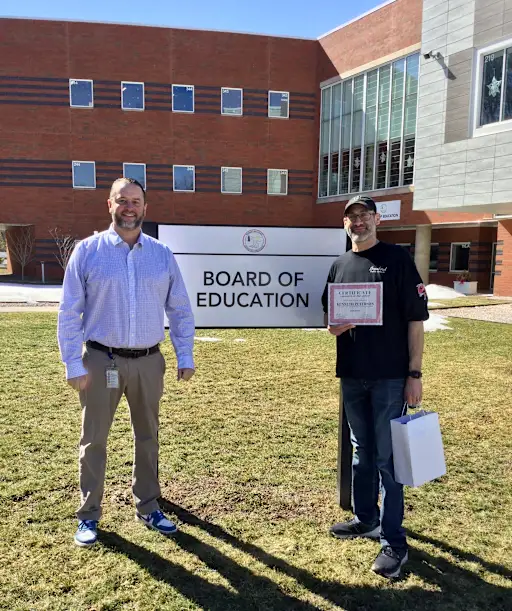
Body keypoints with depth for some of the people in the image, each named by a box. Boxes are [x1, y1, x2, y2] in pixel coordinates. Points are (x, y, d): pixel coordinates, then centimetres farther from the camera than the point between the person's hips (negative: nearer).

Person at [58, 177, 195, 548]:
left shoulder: (162, 254, 3)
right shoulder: (88, 251, -4)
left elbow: (180, 310, 6)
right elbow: (69, 312, -4)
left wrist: (185, 357, 2)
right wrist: (73, 364, -9)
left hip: (149, 362, 3)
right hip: (101, 360, -2)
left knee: (148, 437, 15)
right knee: (94, 439, 9)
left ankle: (148, 508, 33)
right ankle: (89, 516, 27)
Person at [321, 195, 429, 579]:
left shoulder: (398, 259, -5)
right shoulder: (339, 266, 11)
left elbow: (416, 319, -8)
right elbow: (330, 317, 19)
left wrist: (415, 373, -12)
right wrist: (333, 327, -6)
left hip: (390, 376, -5)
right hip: (351, 374, 5)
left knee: (387, 457, 0)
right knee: (362, 451, 17)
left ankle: (394, 541, 10)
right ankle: (365, 519, 33)